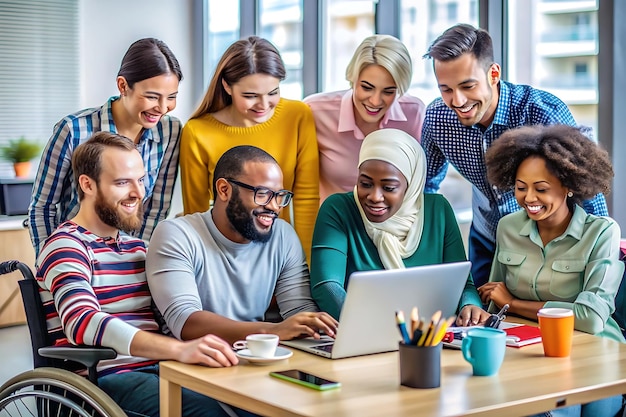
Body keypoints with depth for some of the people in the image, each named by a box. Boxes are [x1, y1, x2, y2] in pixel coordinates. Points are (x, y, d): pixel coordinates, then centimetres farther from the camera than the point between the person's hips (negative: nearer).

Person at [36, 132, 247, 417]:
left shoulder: (137, 247, 22)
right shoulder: (66, 246, -6)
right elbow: (84, 324, -24)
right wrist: (180, 349, -36)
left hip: (155, 368, 7)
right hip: (106, 378, -7)